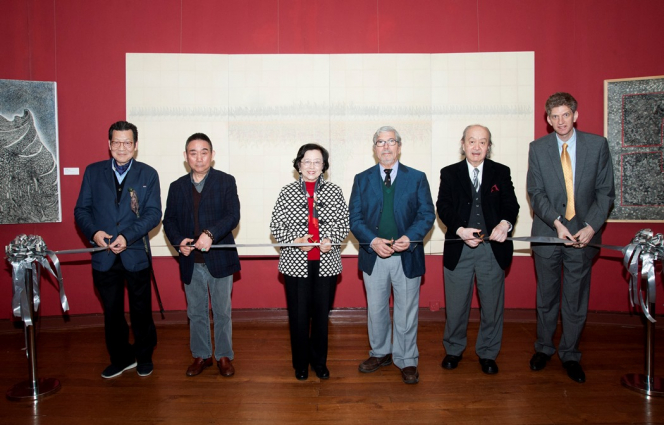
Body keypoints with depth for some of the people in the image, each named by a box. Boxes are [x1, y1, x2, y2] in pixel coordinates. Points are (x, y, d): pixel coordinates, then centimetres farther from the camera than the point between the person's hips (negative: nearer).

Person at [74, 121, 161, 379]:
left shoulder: (148, 174, 1)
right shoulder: (93, 172, 6)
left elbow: (153, 213, -7)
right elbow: (81, 209, 4)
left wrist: (128, 236, -18)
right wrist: (94, 232, -15)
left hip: (136, 254, -2)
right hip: (104, 256, 2)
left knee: (141, 310, 11)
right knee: (112, 311, 14)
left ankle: (144, 356, 30)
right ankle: (121, 358, 32)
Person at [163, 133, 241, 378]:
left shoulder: (226, 181, -4)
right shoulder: (177, 186, 8)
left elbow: (233, 216, -14)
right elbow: (169, 220, 7)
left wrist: (210, 233, -30)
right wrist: (178, 241, -13)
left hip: (219, 258, -3)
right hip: (191, 262, 3)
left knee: (222, 312, 9)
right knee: (196, 313, 15)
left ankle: (224, 356, 26)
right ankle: (201, 355, 32)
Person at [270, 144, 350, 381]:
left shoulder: (334, 191, 4)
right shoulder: (287, 192, 2)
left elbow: (344, 224, 6)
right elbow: (276, 226, 2)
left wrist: (331, 240, -13)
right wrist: (295, 240, -15)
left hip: (326, 263, 1)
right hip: (296, 263, -1)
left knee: (322, 314, 11)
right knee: (298, 316, 5)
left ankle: (319, 361, 31)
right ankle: (300, 363, 26)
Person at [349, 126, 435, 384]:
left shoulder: (417, 178, 3)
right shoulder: (362, 179, 5)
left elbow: (427, 214, -2)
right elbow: (355, 218, 0)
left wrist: (410, 238, -19)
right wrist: (372, 241, -16)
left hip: (407, 257, -1)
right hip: (373, 256, 2)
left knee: (406, 312, 9)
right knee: (375, 310, 15)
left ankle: (406, 361, 27)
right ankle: (380, 353, 36)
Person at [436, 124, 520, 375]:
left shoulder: (501, 172, 7)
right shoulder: (449, 173, 5)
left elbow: (511, 204, 0)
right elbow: (443, 207, -4)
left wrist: (505, 223, -22)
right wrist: (460, 230, -20)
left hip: (493, 249, 1)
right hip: (458, 249, 0)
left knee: (492, 305, 10)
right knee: (455, 306, 10)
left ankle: (488, 354, 29)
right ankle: (454, 350, 30)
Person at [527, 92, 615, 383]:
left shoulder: (597, 145, 2)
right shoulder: (538, 148, 2)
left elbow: (605, 191, 1)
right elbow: (535, 193, -2)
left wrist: (591, 226, -11)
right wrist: (557, 223, -15)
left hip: (583, 234, 0)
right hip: (548, 233, 0)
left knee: (576, 300, 8)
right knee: (546, 297, 12)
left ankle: (570, 355, 25)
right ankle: (544, 348, 30)